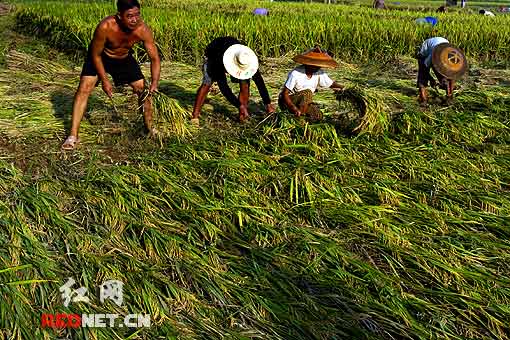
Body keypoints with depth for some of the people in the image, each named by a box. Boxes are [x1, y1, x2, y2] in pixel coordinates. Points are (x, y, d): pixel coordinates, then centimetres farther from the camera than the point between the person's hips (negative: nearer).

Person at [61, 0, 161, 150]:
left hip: (125, 58, 3)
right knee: (84, 88, -15)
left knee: (143, 90, -1)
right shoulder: (105, 27, -38)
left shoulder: (143, 29, -31)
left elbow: (155, 58, -22)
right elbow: (95, 55, -23)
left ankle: (149, 128, 20)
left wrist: (154, 83, -34)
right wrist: (104, 80, -22)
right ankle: (73, 136, -10)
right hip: (100, 56, -3)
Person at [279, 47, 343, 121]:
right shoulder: (295, 74, -26)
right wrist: (294, 109, -38)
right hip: (288, 101, -6)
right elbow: (284, 94, -26)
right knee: (307, 92, -31)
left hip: (305, 102, 6)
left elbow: (332, 84, 1)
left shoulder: (319, 73, -9)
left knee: (317, 116, -19)